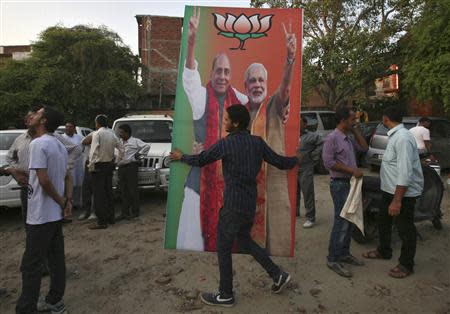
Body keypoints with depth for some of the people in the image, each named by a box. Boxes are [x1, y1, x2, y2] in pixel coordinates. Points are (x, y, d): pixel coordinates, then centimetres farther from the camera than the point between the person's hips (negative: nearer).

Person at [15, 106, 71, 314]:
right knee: (56, 259, 15)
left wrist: (61, 201, -11)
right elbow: (66, 177, 12)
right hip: (56, 214, 9)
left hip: (41, 216, -9)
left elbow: (44, 180, -23)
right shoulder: (60, 145, 12)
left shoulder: (38, 144, -16)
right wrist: (67, 200, 0)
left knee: (31, 265, 1)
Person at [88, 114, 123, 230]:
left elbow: (94, 151, -19)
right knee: (108, 192, 15)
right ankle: (111, 218, 23)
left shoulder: (97, 133, -12)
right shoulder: (112, 134, 7)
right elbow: (121, 149, 10)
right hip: (109, 165, 7)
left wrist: (91, 166, -13)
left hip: (99, 166, -7)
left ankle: (101, 221, -2)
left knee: (99, 194, -3)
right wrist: (117, 161, 17)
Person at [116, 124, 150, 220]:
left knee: (132, 190, -4)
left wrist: (139, 153, -6)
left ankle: (135, 212, 3)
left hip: (131, 166, -6)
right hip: (121, 168, 6)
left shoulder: (135, 141, 1)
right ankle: (125, 212, 12)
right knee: (123, 191, 6)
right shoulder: (119, 142, 19)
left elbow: (147, 146, -3)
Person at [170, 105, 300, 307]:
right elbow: (280, 162, 6)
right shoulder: (258, 142, 2)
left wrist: (181, 157, 18)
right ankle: (278, 275, 26)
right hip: (250, 202, 7)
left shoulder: (225, 144, -13)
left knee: (223, 249, 8)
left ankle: (225, 295, 20)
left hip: (233, 204, -7)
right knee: (244, 241, 25)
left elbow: (199, 161, -2)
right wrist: (296, 160, 27)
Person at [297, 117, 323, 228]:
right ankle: (295, 212, 36)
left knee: (308, 194, -4)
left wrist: (312, 153, -8)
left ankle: (310, 218, 5)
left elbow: (322, 144, -7)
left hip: (305, 170, -6)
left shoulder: (311, 136, -7)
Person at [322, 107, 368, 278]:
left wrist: (356, 131, 10)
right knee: (341, 222, -7)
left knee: (349, 220, 14)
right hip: (340, 184, -9)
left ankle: (344, 253, 27)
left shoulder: (349, 138, 14)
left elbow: (364, 148, 18)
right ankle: (333, 259, 3)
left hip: (351, 183, 9)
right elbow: (328, 162, -20)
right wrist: (352, 170, -20)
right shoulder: (332, 138, -14)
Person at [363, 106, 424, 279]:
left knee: (405, 228, 7)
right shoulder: (394, 136, 7)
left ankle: (406, 265, 25)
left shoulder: (403, 138, -24)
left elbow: (405, 172, -28)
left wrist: (397, 200, -28)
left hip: (404, 193, -10)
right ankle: (383, 251, 44)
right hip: (390, 189, 10)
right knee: (383, 220, 23)